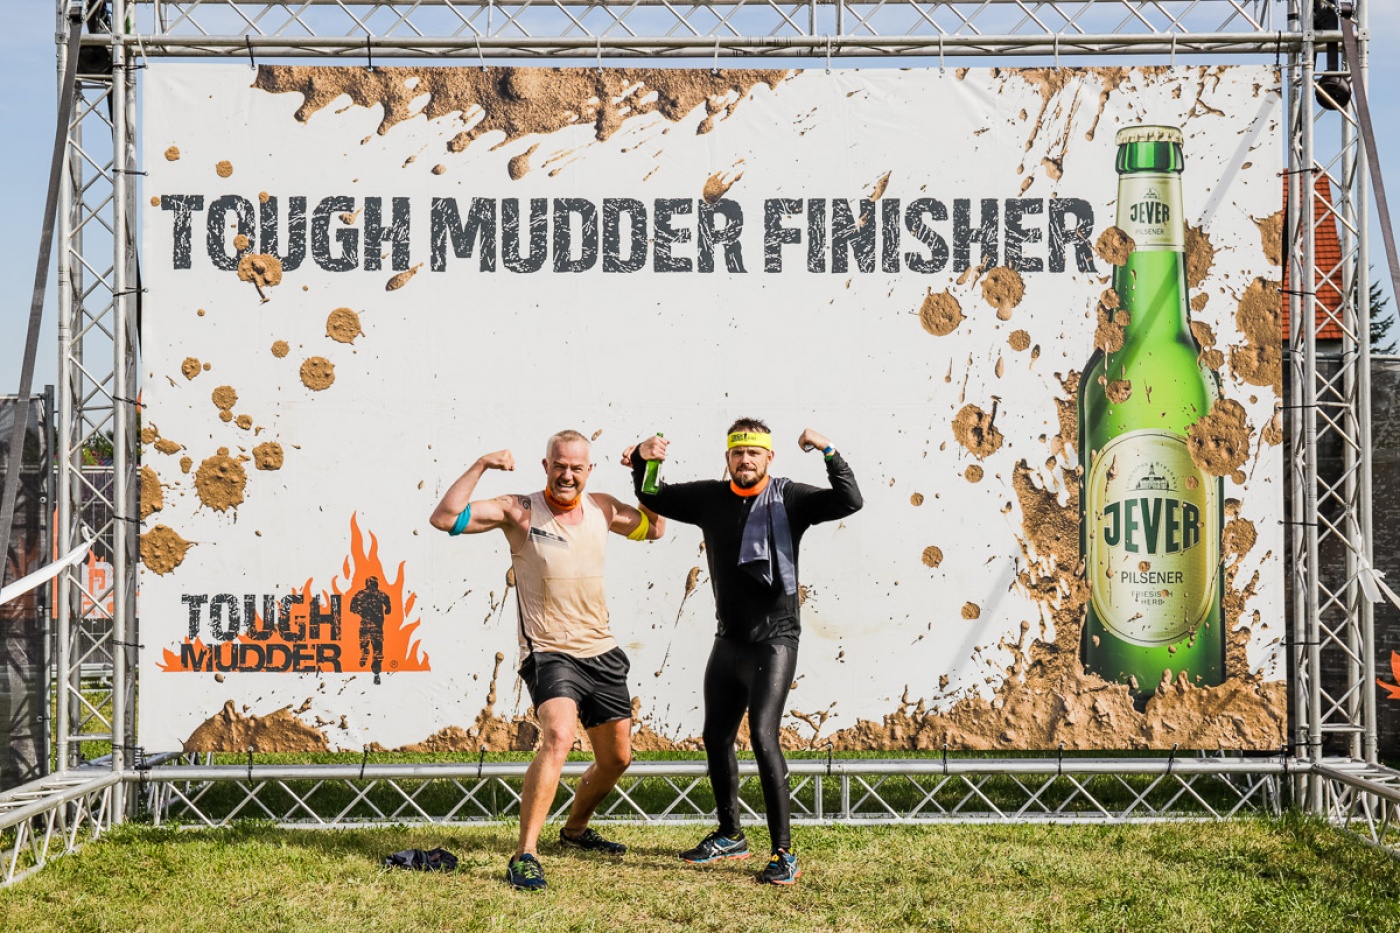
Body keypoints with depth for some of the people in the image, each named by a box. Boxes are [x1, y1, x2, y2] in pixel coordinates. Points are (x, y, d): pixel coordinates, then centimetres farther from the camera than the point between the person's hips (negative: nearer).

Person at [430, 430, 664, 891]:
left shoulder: (601, 508, 7)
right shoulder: (520, 512, -8)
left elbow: (653, 528, 23)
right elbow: (445, 518, -16)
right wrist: (480, 466, -21)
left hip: (602, 653, 7)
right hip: (550, 653, -6)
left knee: (616, 758, 17)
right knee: (558, 737, -32)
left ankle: (575, 828, 45)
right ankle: (524, 854, -29)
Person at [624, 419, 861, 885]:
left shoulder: (789, 498, -7)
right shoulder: (710, 498, 6)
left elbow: (850, 501, -19)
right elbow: (653, 498, 15)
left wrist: (830, 453, -31)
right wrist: (642, 461, -4)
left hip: (775, 640, -6)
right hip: (730, 639, 6)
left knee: (763, 735, -19)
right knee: (716, 737, 14)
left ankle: (784, 853, -15)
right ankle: (731, 836, 32)